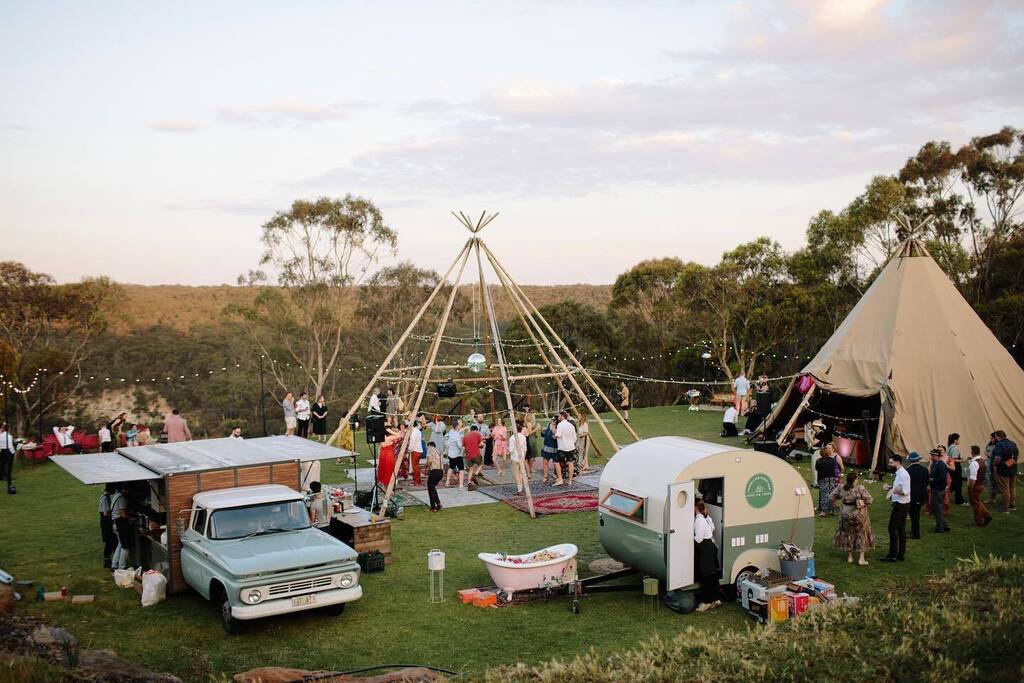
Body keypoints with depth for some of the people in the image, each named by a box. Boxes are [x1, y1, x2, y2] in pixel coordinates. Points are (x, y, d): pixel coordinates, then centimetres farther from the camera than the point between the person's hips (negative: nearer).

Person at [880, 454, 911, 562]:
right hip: (902, 504, 10)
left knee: (892, 529, -5)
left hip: (900, 504, -10)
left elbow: (906, 492, -26)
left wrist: (896, 491, -39)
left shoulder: (903, 474, -19)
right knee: (901, 529, 12)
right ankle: (901, 555, 17)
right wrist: (891, 487, 25)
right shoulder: (900, 473, 12)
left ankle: (893, 555, -3)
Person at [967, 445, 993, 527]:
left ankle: (979, 522, 13)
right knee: (978, 502, 24)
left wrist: (970, 486, -19)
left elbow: (973, 477, -26)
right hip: (981, 485, 9)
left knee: (975, 503, 4)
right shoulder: (982, 461, 7)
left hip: (975, 486, -9)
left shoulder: (974, 463, -23)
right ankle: (987, 516, 18)